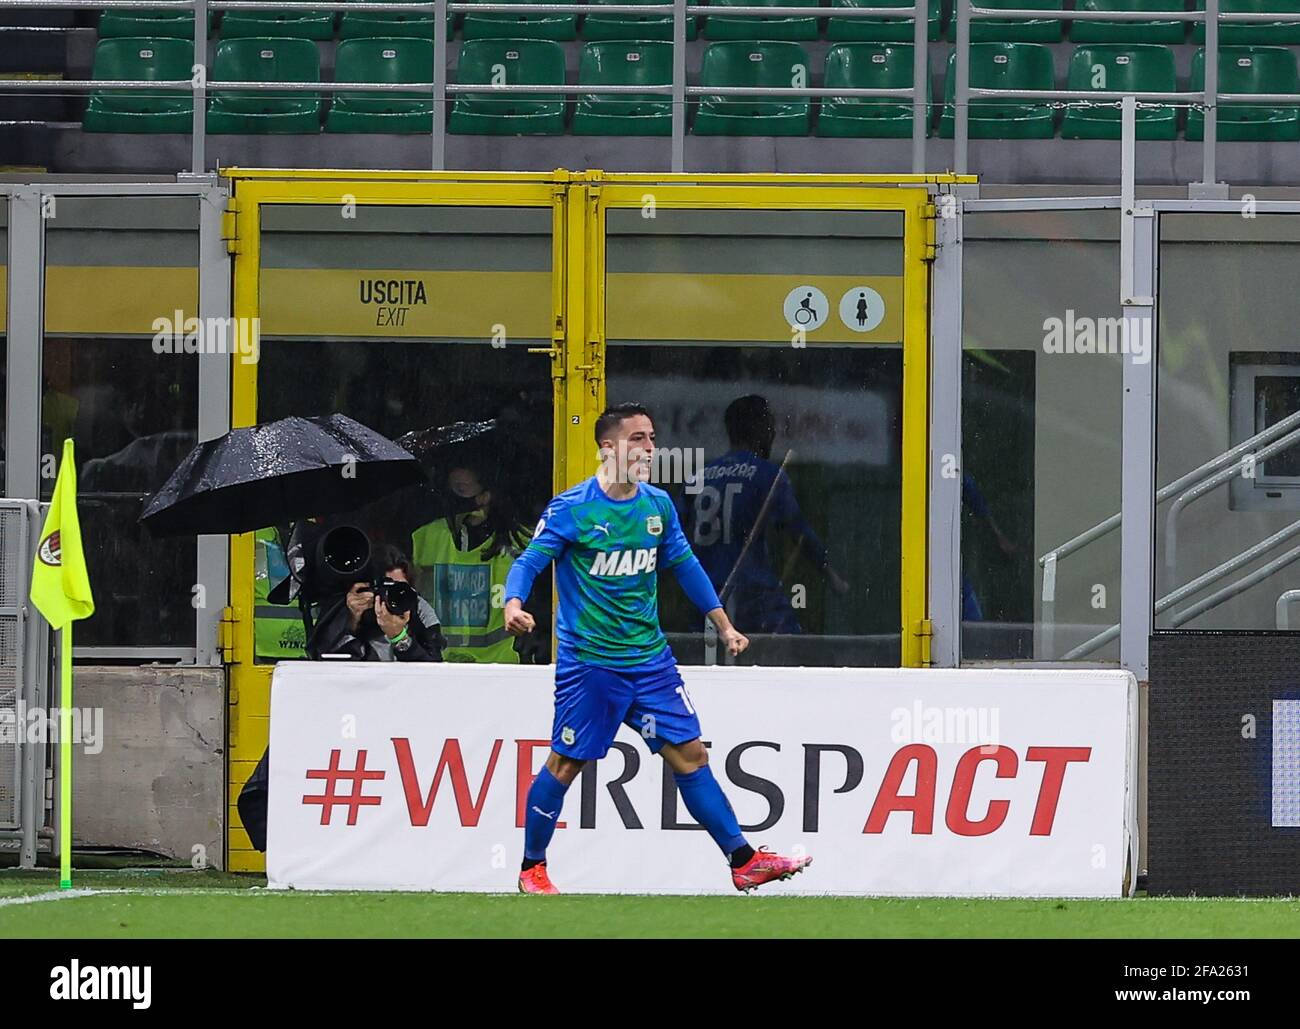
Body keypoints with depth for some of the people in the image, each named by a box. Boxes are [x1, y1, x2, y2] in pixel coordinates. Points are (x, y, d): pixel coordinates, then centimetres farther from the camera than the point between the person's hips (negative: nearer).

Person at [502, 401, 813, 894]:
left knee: (689, 753, 3)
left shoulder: (658, 505, 7)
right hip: (589, 663, -5)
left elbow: (685, 566, 19)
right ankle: (531, 869, 15)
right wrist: (514, 605, -33)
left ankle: (744, 862, 4)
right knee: (565, 763, 0)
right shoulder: (571, 508, -10)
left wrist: (723, 624, 22)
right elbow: (529, 562, -12)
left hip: (650, 658, 5)